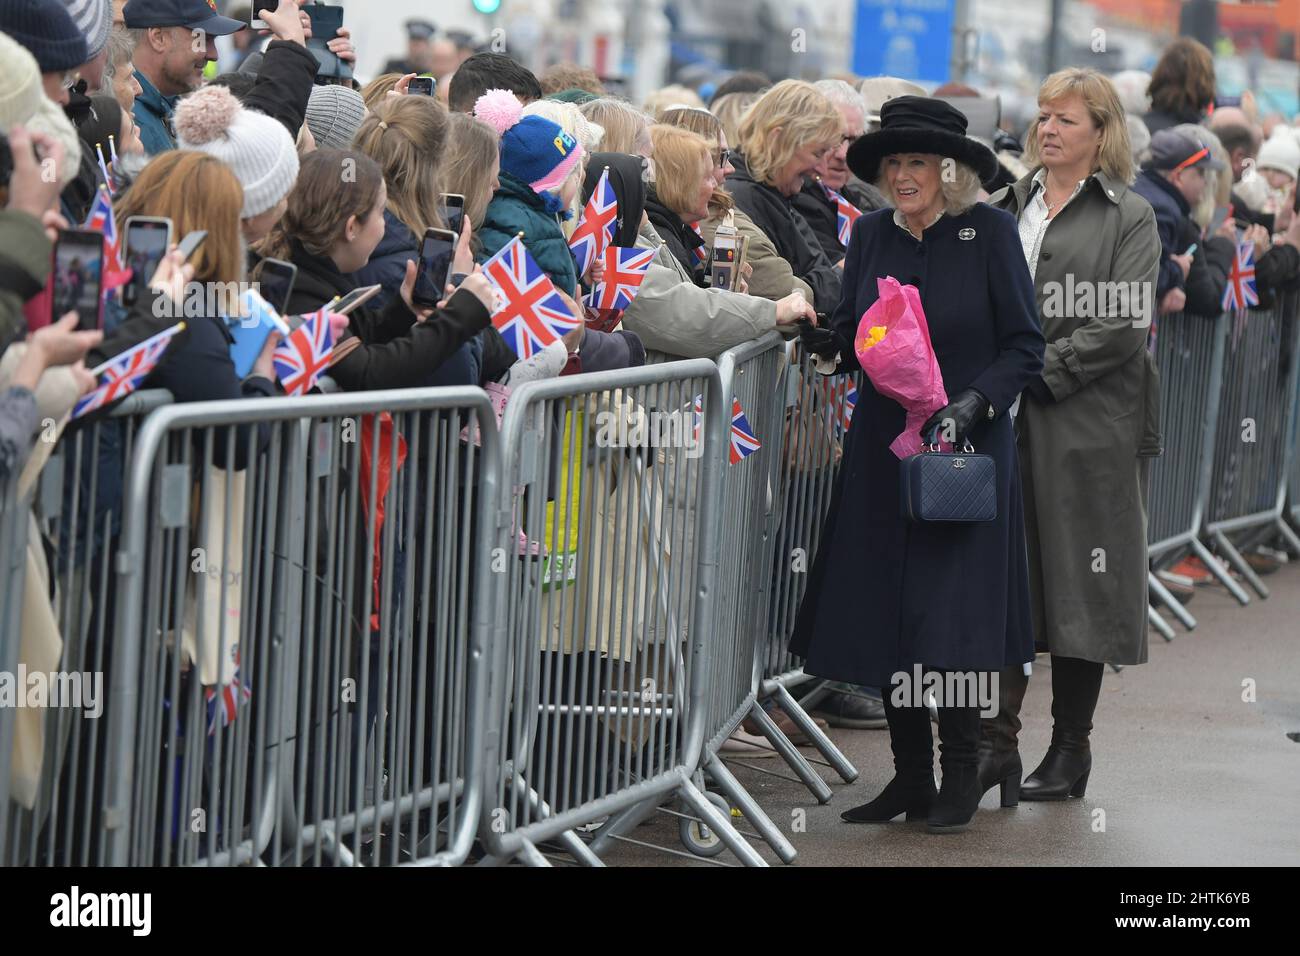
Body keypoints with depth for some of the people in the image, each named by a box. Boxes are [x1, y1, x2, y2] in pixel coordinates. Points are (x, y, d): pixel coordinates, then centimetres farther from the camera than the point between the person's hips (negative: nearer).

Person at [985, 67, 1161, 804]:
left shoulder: (1130, 218, 0)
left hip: (1089, 423, -4)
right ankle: (998, 739, 4)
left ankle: (1071, 750, 10)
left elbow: (1125, 325, -9)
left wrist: (1042, 370, -14)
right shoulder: (1005, 207, 14)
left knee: (1080, 580, 2)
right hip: (1004, 421, 4)